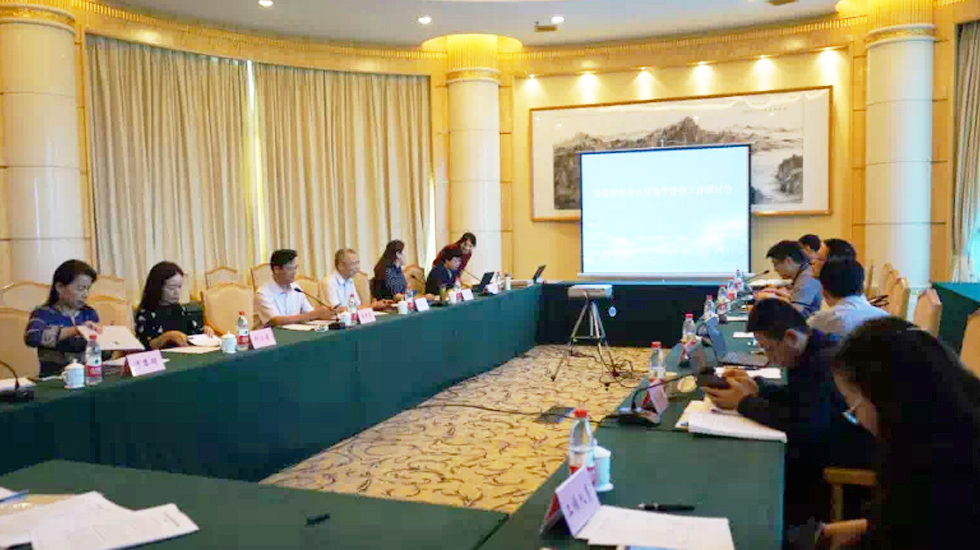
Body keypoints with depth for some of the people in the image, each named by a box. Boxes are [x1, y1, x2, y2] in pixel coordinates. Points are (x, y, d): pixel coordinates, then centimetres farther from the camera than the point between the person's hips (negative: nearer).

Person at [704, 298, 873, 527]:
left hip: (848, 463, -8)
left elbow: (804, 427, -31)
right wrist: (757, 388, -1)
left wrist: (744, 403, -22)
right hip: (827, 443, 8)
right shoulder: (813, 350, 1)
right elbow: (796, 396, 16)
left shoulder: (828, 362, -28)